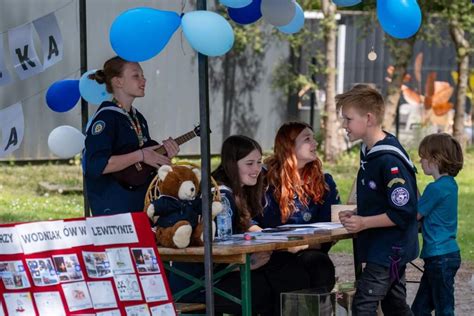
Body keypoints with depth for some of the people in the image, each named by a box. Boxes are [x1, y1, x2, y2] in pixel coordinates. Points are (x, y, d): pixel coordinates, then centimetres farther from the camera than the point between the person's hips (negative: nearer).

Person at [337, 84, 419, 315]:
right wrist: (356, 216, 4)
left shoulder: (390, 161, -23)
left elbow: (403, 213, -23)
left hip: (389, 250, -10)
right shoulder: (368, 152, 8)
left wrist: (363, 223, -21)